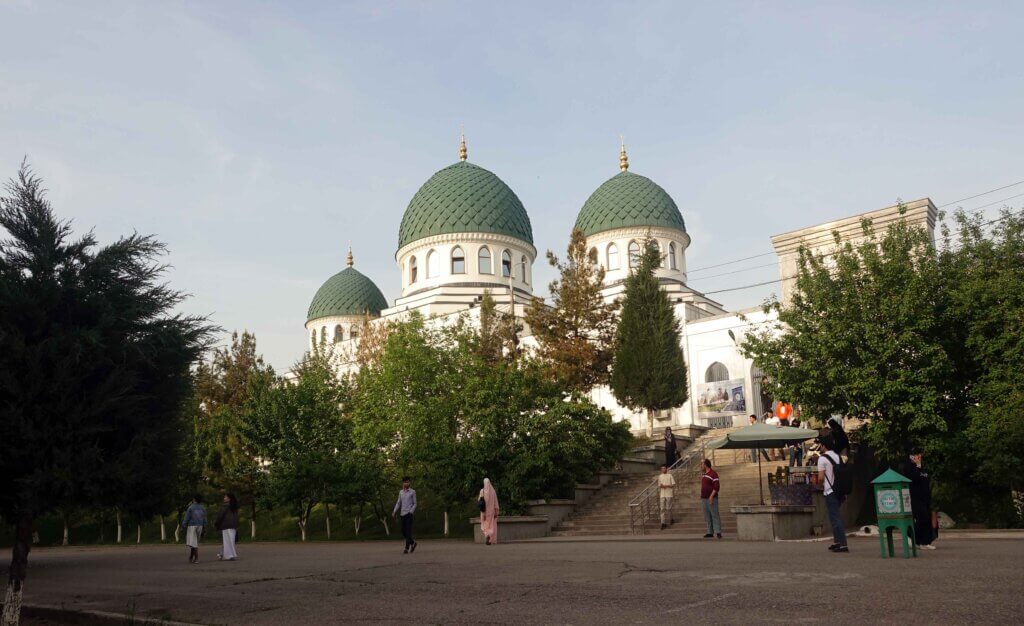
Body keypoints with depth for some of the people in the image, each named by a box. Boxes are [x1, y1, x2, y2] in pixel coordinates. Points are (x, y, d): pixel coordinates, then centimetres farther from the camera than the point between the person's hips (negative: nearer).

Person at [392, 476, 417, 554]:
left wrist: (411, 512, -11)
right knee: (403, 532, 6)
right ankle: (413, 542, 26)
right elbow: (398, 503, 17)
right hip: (402, 513, 5)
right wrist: (394, 512, 6)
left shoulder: (412, 492, 1)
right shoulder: (401, 492, 13)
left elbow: (415, 504, 2)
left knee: (408, 531, -8)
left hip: (409, 513, -5)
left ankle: (407, 548, -6)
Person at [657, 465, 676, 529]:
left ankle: (671, 519, 27)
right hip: (662, 495, 3)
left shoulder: (670, 476, -1)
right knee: (662, 509, -3)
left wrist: (666, 486, -15)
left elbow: (673, 484, -5)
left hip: (669, 494, -3)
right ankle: (663, 523, -4)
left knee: (668, 508, 3)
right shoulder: (660, 476, 10)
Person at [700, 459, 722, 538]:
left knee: (715, 515, -9)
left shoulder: (713, 474, -10)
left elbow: (717, 486, -16)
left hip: (711, 498, -9)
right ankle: (710, 532, 12)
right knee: (707, 517, 8)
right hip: (704, 499, 9)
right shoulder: (704, 475, 17)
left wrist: (711, 496, -22)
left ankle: (718, 532, -8)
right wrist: (701, 497, 19)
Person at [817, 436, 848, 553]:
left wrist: (819, 482, 6)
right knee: (835, 516, 18)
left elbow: (821, 478, -15)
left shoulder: (822, 458, -12)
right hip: (839, 490, 8)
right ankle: (836, 541, 22)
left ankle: (843, 544, -10)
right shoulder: (838, 456, 10)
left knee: (835, 518, -6)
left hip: (830, 492, -8)